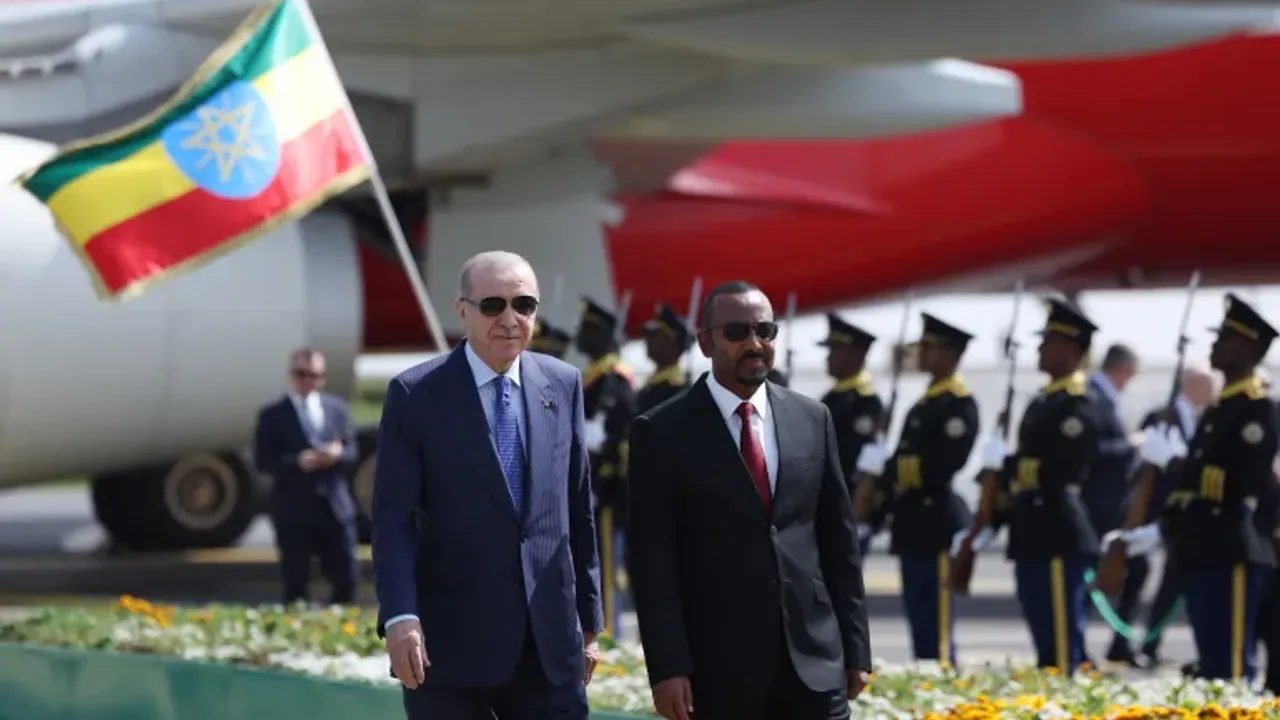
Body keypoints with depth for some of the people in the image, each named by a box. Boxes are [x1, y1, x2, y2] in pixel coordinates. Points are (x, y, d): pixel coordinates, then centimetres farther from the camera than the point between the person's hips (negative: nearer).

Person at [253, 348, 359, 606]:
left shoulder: (337, 409, 11)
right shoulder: (273, 416, 0)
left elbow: (351, 452, 9)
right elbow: (263, 462, -6)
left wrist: (337, 454, -14)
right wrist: (298, 462, -21)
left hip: (335, 505, 3)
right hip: (294, 508, -3)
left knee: (346, 578, 4)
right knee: (295, 584, 1)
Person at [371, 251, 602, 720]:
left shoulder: (563, 385, 8)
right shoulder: (416, 395, -4)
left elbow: (579, 510, 13)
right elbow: (393, 519, -8)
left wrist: (588, 619, 14)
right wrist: (400, 616, -21)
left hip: (549, 645, 3)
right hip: (450, 646, -3)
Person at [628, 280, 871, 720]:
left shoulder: (812, 420, 10)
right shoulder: (662, 433, -2)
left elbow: (839, 539, 13)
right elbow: (653, 560, -5)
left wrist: (855, 649, 10)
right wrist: (667, 667, -12)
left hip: (814, 658, 3)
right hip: (718, 667, -3)